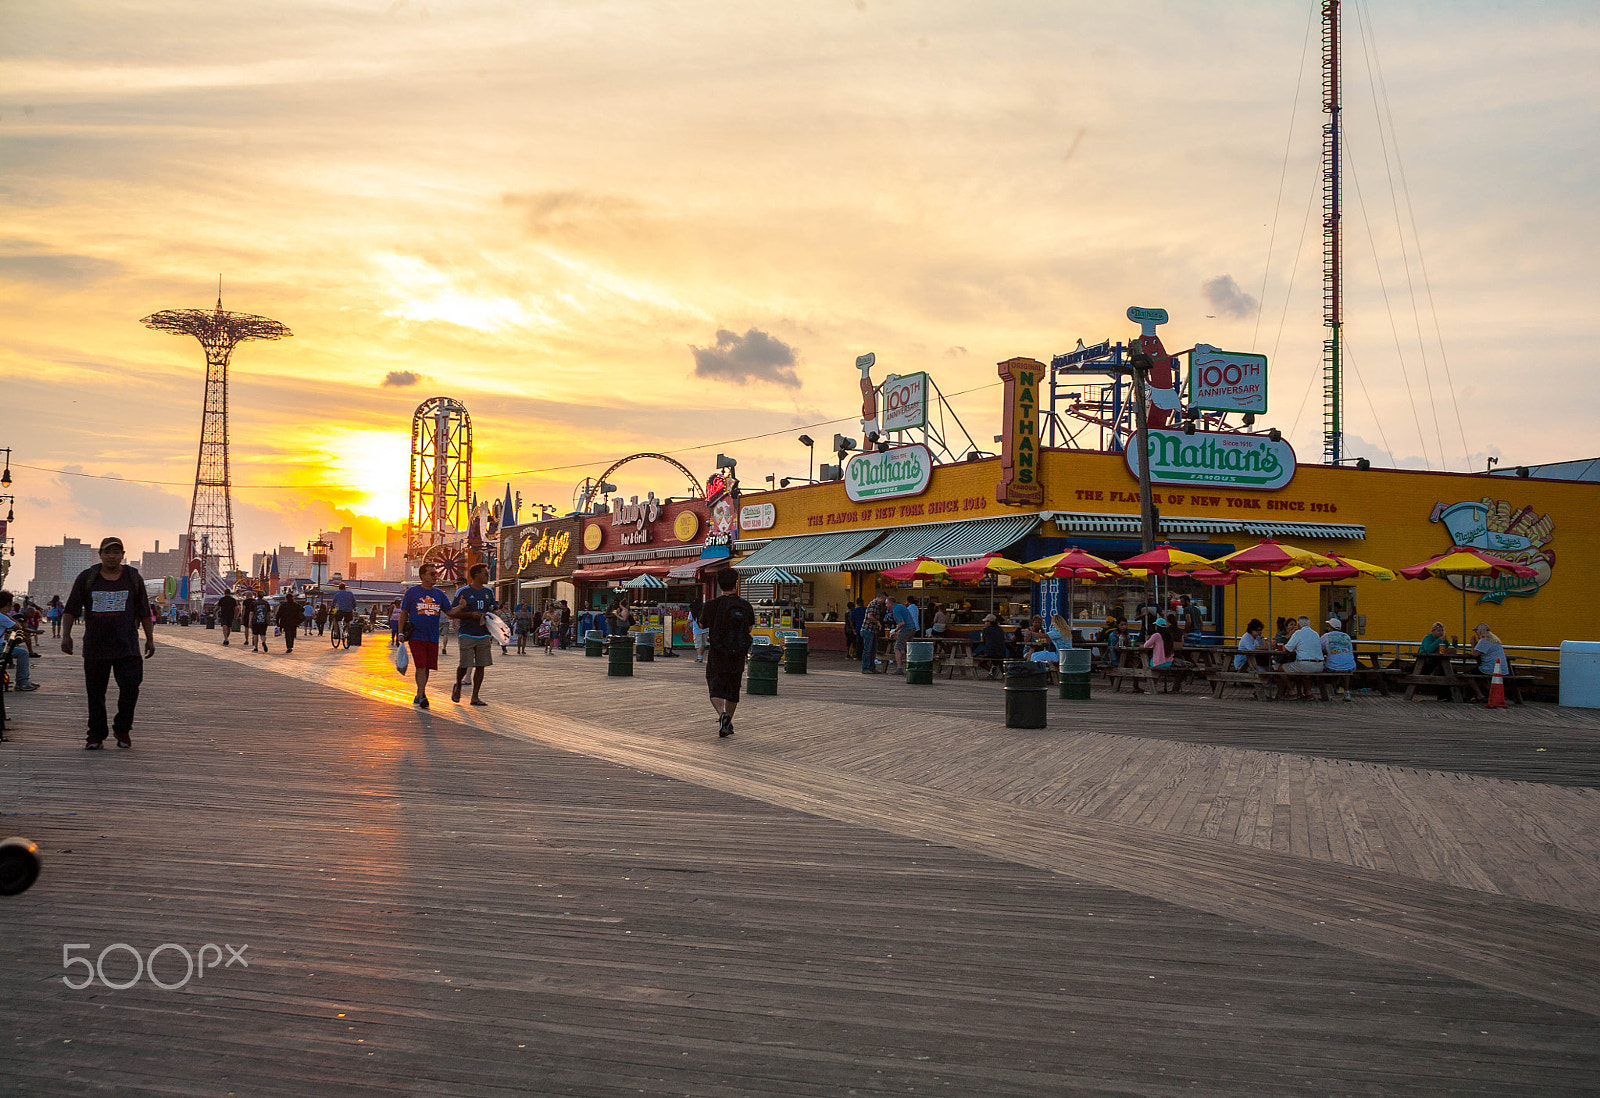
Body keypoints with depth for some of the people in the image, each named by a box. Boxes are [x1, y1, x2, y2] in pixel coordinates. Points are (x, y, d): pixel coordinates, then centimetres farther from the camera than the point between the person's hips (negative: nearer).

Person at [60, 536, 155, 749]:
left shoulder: (133, 578, 8)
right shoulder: (86, 578, 6)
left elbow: (144, 612, 13)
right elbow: (71, 609, 6)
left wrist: (150, 639, 11)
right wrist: (66, 635, -4)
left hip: (127, 646, 0)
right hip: (95, 646, 0)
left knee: (130, 686, -10)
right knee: (95, 692, 2)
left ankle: (122, 729, 9)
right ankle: (96, 736, 12)